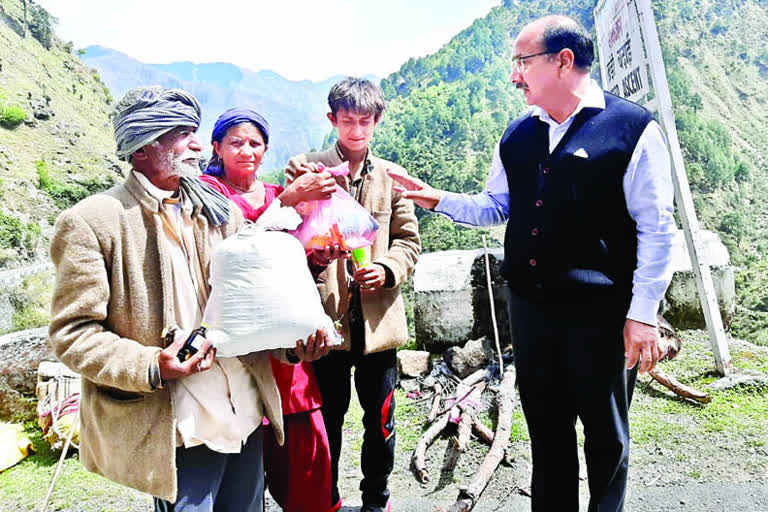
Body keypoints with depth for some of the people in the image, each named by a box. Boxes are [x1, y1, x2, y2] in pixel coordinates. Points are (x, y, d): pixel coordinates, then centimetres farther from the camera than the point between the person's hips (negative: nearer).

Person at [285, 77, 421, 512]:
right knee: (328, 416, 12)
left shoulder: (392, 175, 10)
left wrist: (387, 269, -10)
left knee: (381, 418, 14)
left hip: (379, 317, 2)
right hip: (327, 313, -2)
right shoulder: (308, 168, 4)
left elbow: (409, 239, 8)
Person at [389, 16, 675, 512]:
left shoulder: (634, 130, -8)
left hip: (600, 314, -4)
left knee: (606, 432, 14)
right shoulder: (519, 134, 8)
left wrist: (642, 314, -10)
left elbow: (656, 231, -7)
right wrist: (439, 199, 2)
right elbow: (494, 207, 16)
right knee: (545, 426, 18)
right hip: (530, 307, 5)